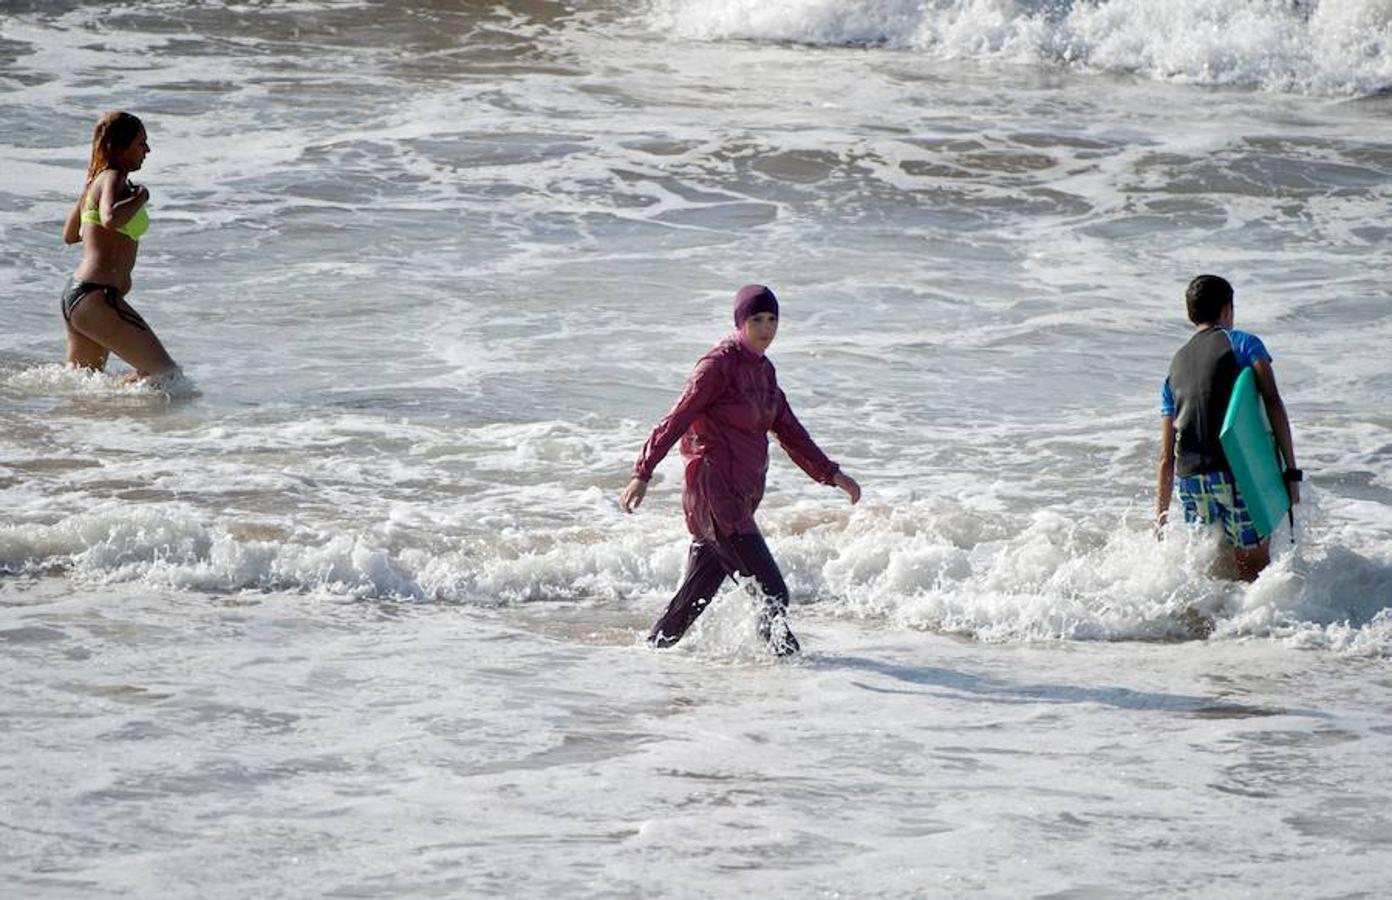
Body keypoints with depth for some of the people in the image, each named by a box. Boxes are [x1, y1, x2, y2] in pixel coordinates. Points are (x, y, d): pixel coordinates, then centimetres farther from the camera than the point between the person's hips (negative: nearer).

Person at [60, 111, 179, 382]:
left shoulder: (96, 181, 17)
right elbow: (111, 218, -34)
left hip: (75, 296, 10)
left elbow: (69, 235, 31)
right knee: (167, 375, -8)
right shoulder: (113, 179, -11)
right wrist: (140, 197, -15)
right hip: (97, 297, -10)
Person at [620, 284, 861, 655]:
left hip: (741, 496, 9)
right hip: (714, 495, -9)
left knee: (696, 593, 13)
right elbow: (676, 420, -14)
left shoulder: (763, 370, 15)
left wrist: (831, 474, 15)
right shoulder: (718, 365, -11)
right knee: (773, 592, -13)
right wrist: (642, 473, -20)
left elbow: (788, 430, 20)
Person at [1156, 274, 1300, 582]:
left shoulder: (1175, 366, 22)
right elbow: (1272, 402, -7)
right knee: (1254, 571, -3)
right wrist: (1291, 470, -9)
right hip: (1237, 469, -5)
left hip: (1190, 476, 5)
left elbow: (1166, 456, 22)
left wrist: (1160, 515, 27)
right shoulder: (1243, 343, 7)